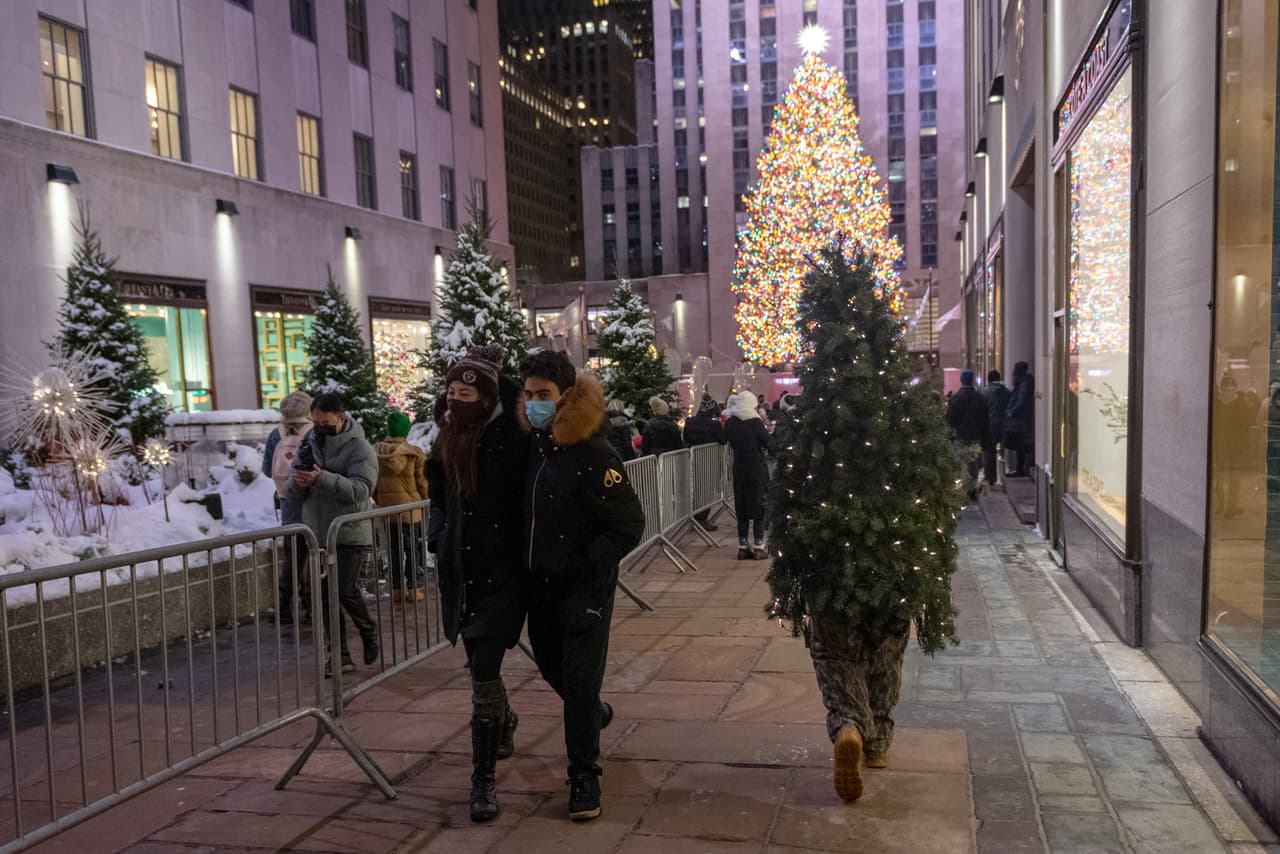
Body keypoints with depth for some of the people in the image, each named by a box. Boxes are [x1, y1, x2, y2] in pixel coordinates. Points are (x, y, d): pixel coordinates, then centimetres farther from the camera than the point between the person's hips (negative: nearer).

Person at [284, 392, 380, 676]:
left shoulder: (360, 448, -9)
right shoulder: (309, 444, 9)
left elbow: (360, 490, -23)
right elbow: (291, 493, 7)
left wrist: (322, 478, -33)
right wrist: (298, 483, -17)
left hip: (349, 533, -6)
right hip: (317, 533, 6)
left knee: (345, 591, -8)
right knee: (325, 595, 7)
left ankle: (369, 632, 21)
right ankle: (339, 655, 16)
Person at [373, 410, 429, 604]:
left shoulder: (376, 452, -1)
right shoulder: (415, 453, -12)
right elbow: (423, 483, -6)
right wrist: (425, 503, 9)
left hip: (386, 510, 3)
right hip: (411, 509, -3)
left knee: (393, 549, 13)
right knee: (413, 548, 8)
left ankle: (396, 589, 16)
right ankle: (413, 589, 8)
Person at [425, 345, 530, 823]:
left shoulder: (512, 439, -13)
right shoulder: (448, 440, 5)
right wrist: (438, 537, 10)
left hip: (501, 570, -6)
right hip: (459, 570, 6)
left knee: (484, 672, -9)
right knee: (481, 664, 20)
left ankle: (484, 779, 3)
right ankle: (505, 724, 49)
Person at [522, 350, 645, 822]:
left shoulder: (594, 455, -21)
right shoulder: (535, 443, 1)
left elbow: (629, 525, -19)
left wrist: (582, 566, -20)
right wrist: (534, 565, 8)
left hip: (585, 586, -7)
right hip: (541, 582, 7)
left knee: (580, 679, -2)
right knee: (549, 663, 22)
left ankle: (584, 776, 14)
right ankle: (594, 713, 51)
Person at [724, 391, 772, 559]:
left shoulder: (730, 423, 0)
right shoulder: (755, 423, -13)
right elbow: (769, 444, -9)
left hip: (739, 468, 4)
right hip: (756, 468, -4)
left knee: (741, 507, 9)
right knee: (758, 506, 4)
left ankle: (743, 547, 11)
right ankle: (759, 547, 3)